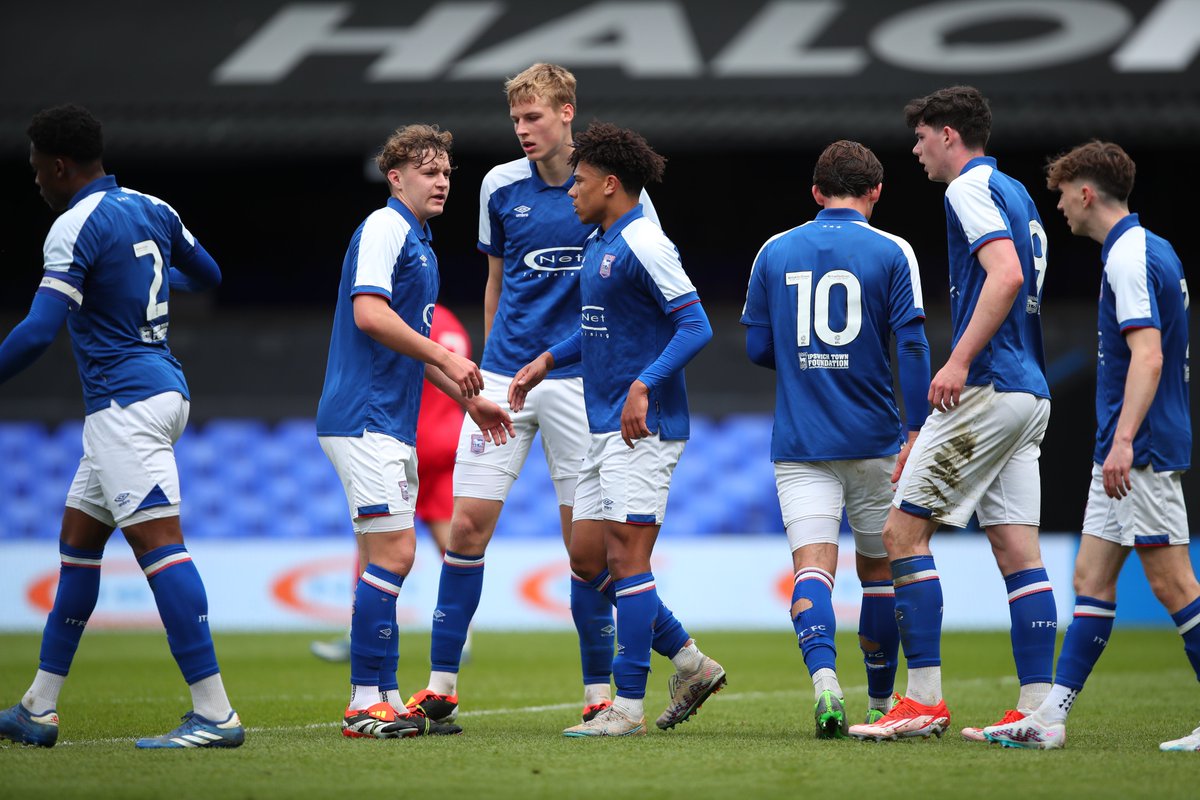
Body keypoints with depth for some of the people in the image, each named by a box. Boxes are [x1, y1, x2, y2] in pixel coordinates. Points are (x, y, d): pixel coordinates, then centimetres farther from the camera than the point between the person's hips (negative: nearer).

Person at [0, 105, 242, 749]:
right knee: (77, 543, 15)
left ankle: (215, 713, -22)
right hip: (162, 388, 10)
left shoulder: (75, 228, -13)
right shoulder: (151, 210, 12)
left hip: (126, 402, -10)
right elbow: (207, 276, 28)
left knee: (158, 544, -15)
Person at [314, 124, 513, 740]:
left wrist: (468, 399, 28)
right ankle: (366, 703, -13)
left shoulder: (419, 245, 21)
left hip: (392, 424, 10)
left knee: (387, 558, 9)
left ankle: (383, 700, 11)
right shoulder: (383, 229, -9)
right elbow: (370, 314, -23)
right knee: (393, 550, -13)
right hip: (364, 418, -10)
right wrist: (448, 359, -21)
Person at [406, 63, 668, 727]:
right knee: (467, 524, -3)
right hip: (505, 374, 3)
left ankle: (599, 692, 7)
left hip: (579, 378, -3)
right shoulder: (501, 187, 5)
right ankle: (441, 686, 3)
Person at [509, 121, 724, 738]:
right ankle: (690, 663, 18)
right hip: (604, 429, 10)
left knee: (626, 556, -9)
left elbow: (695, 326, -18)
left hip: (643, 427, -10)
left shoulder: (643, 245, -13)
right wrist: (547, 361, 22)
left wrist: (644, 385, -26)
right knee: (588, 560, 9)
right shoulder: (597, 246, 16)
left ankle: (628, 707, -6)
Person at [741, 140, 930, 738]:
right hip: (874, 441, -1)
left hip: (798, 443, 1)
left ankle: (824, 677, -33)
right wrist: (917, 432, -9)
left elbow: (758, 348, 8)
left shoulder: (775, 252, 5)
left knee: (812, 564, -7)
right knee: (879, 566, 14)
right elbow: (912, 345, -9)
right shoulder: (891, 253, -2)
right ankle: (880, 704, 23)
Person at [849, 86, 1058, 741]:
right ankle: (1036, 709, 0)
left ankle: (924, 699, -9)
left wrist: (960, 360, -25)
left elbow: (1006, 274, -22)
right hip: (1030, 393, 9)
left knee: (903, 531, -5)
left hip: (987, 389, -9)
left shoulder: (971, 189, -7)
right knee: (1017, 550, 5)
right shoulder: (1014, 194, 21)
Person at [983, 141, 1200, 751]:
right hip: (1122, 454, 10)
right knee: (1091, 578, 7)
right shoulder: (1149, 249, 17)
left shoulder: (1130, 257, -15)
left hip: (1143, 452, -10)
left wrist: (1124, 439, -32)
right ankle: (1052, 715, 7)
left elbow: (1147, 355, -25)